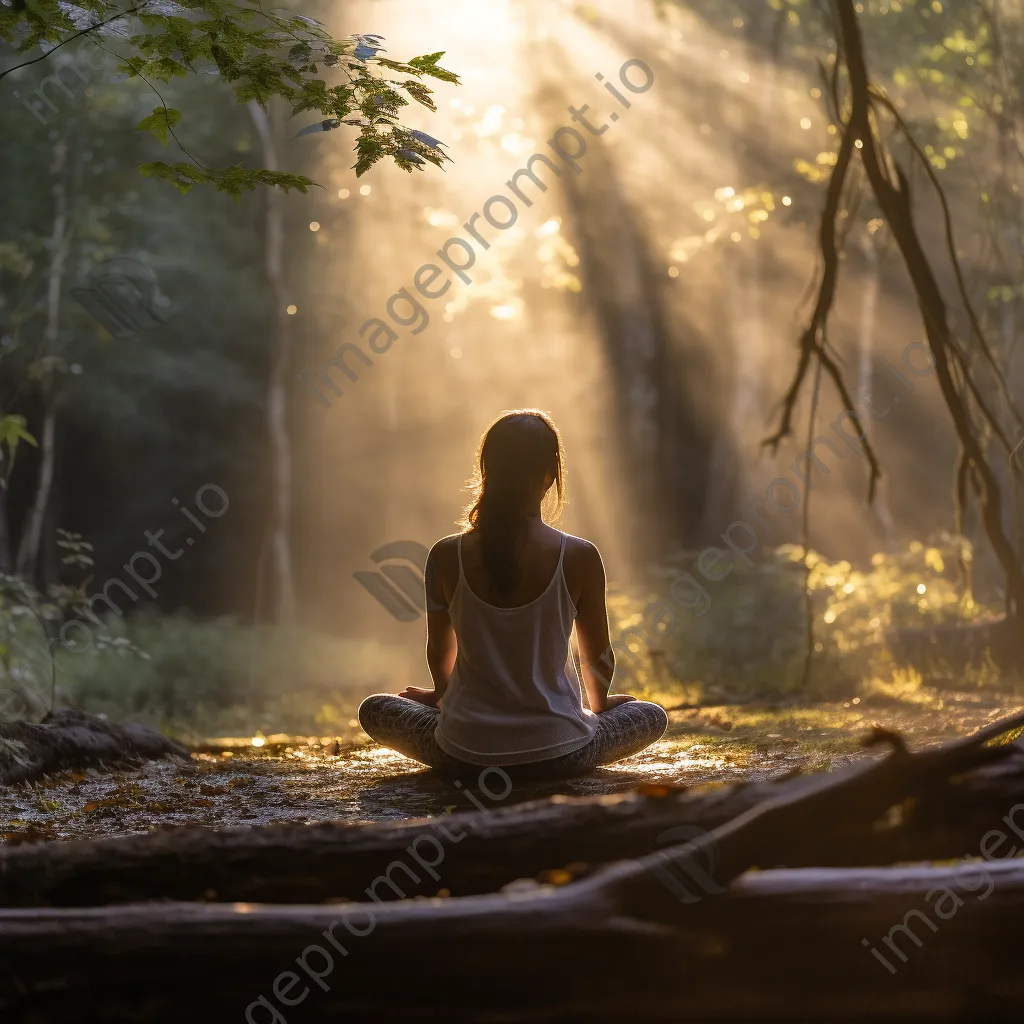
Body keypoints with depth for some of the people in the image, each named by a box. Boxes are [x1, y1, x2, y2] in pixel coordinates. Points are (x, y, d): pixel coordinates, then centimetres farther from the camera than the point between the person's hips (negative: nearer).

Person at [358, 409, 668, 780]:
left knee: (375, 709, 28)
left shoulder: (446, 557, -9)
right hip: (557, 756, -1)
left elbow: (440, 652, 7)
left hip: (463, 754, 1)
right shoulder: (579, 558, -13)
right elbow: (598, 658, 2)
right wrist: (599, 704, 25)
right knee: (652, 716, 26)